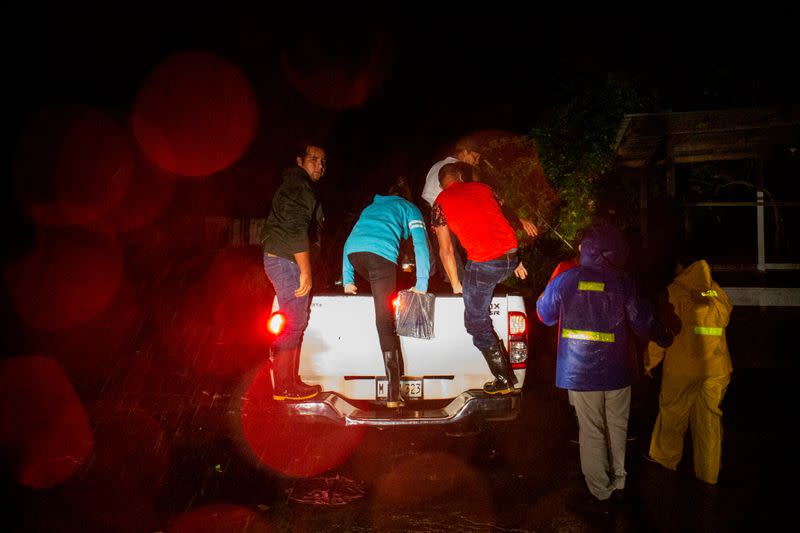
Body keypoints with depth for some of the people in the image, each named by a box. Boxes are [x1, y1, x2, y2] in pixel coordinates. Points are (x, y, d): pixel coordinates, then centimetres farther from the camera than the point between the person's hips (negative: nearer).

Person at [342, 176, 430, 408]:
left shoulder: (370, 208, 40)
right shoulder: (409, 208, 27)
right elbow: (421, 244, 14)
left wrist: (348, 280, 32)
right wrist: (422, 285, 14)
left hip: (353, 251, 5)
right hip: (381, 252, -4)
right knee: (385, 321, -6)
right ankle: (393, 395, -10)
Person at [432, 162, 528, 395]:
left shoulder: (440, 203, 5)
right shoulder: (482, 187, 17)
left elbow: (445, 250, 6)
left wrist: (456, 285, 15)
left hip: (484, 264, -6)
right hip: (511, 255, 6)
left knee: (477, 322, 9)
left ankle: (504, 380, 12)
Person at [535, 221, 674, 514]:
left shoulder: (565, 280, -8)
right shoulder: (623, 284, -8)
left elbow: (545, 314, 7)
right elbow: (644, 324, -1)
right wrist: (664, 337, 21)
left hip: (579, 372, -1)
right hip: (616, 372, 1)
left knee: (591, 433, 7)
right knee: (617, 429, 18)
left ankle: (600, 495, 12)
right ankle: (618, 482, 31)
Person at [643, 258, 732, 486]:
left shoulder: (676, 293, -8)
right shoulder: (719, 294, 6)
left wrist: (650, 361, 3)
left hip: (683, 367, -4)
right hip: (717, 367, 4)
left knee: (673, 413, 14)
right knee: (709, 418, 10)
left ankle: (666, 458, 31)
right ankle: (708, 473, 17)